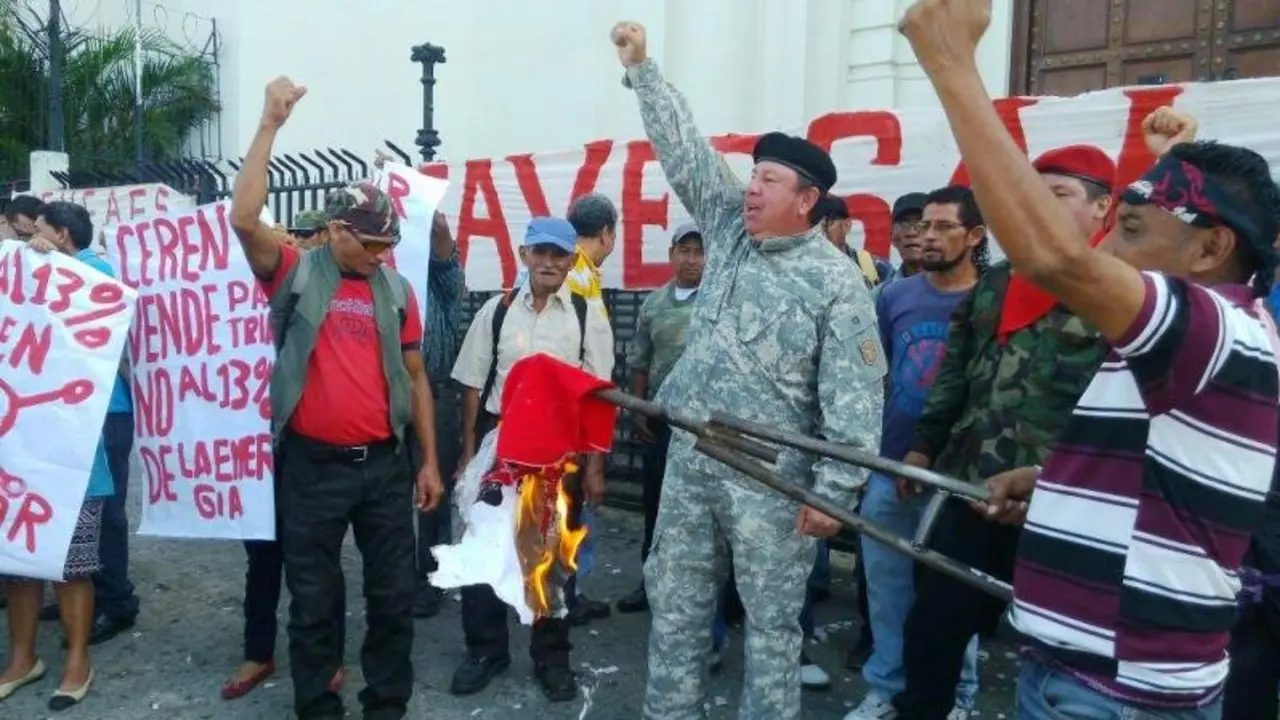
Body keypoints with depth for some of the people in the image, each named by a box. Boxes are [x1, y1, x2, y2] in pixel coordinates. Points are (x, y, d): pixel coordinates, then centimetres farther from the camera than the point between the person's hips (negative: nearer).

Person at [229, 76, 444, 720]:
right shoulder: (295, 274, -2)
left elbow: (414, 378, 9)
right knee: (313, 601, 11)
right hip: (314, 466, -2)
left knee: (394, 595, 11)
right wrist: (270, 125, -18)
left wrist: (429, 461, 7)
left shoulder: (395, 289, 6)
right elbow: (244, 218, -19)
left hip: (385, 464, 3)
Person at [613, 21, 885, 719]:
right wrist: (641, 66, 6)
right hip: (689, 458, 6)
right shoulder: (730, 229, 6)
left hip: (770, 477, -6)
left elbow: (853, 395, -13)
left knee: (772, 619, 8)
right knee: (674, 604, 15)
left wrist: (834, 488, -17)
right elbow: (683, 149, 8)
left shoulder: (837, 281, -10)